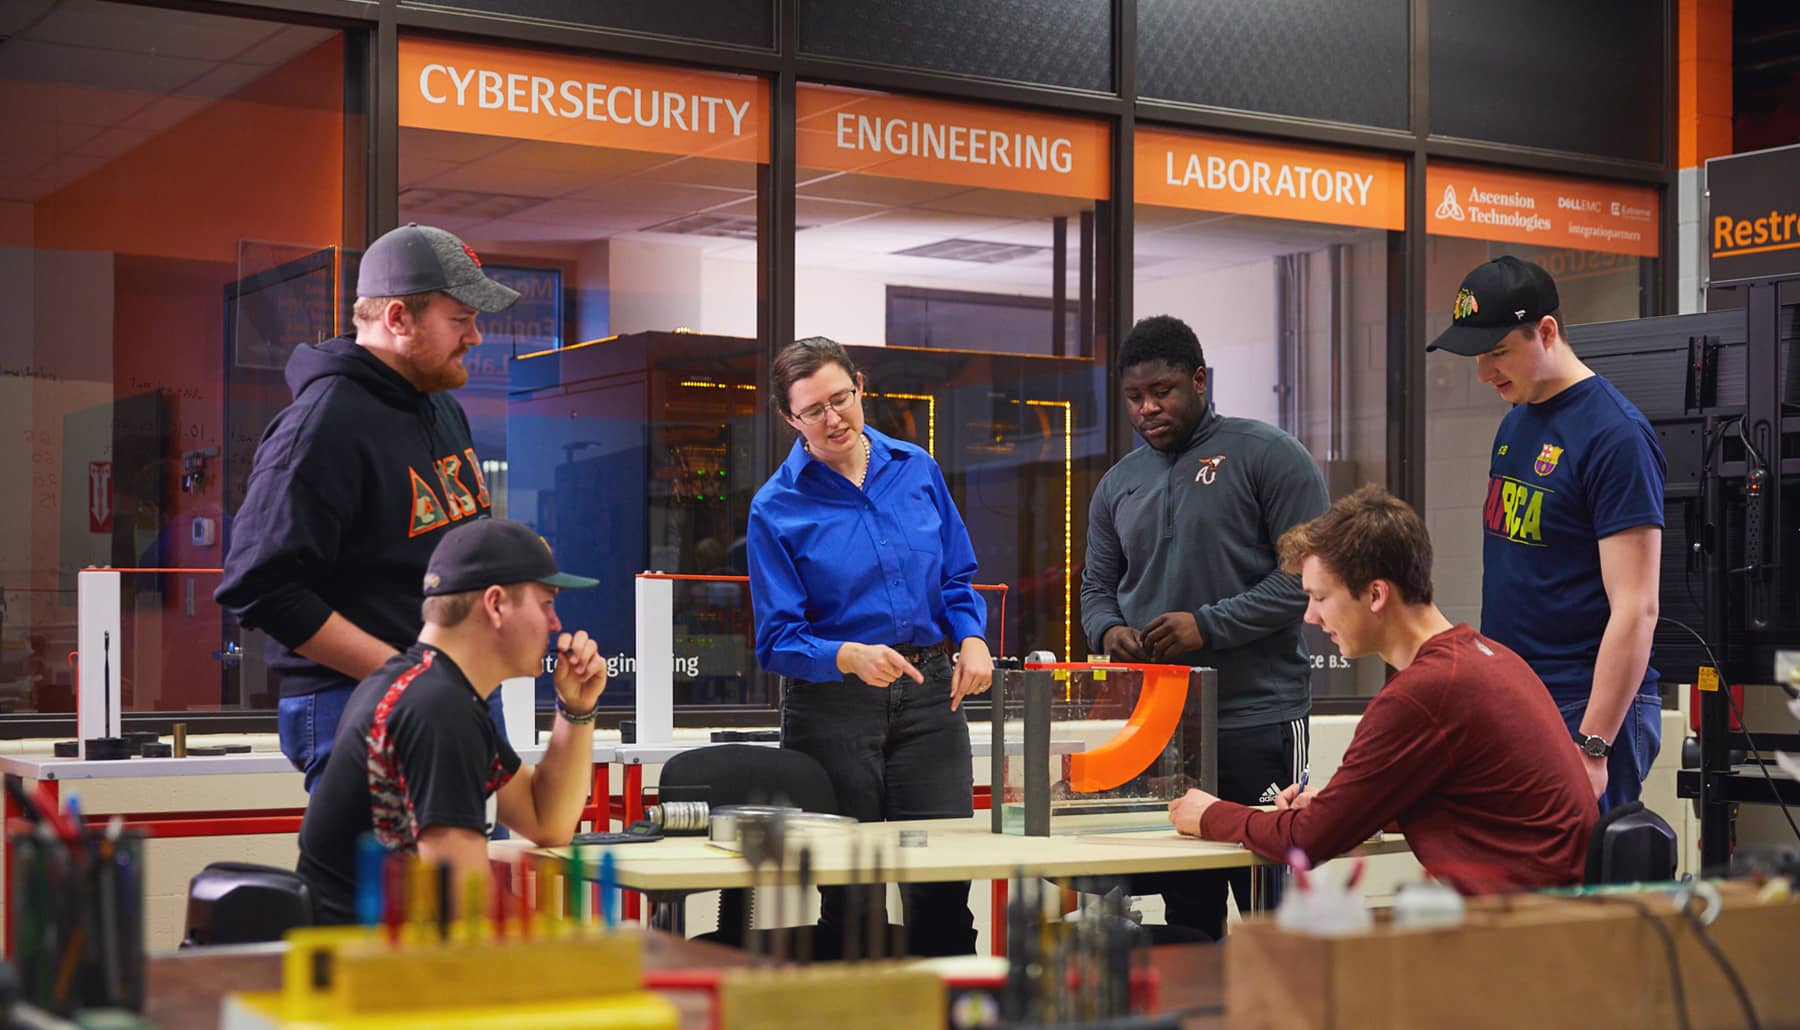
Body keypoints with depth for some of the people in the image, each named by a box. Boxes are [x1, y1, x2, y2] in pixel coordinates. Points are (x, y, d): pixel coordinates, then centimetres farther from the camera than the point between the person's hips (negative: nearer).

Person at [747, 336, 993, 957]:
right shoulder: (776, 508, -4)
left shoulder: (916, 469, 7)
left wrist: (971, 638, -4)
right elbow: (778, 640, -6)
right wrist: (850, 657, -25)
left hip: (928, 695, 3)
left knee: (943, 883, -4)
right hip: (833, 703, -2)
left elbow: (957, 575, 16)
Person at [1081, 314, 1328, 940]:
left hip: (1257, 719, -5)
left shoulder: (1266, 455, -2)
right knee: (1187, 918, 9)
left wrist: (1210, 626, -16)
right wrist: (1107, 630, -2)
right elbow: (1097, 588, 22)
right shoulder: (1118, 484, 17)